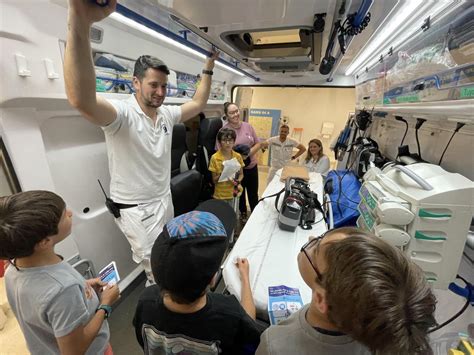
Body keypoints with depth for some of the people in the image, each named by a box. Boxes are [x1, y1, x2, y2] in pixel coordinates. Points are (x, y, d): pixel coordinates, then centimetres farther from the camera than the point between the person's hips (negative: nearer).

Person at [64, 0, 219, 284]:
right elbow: (82, 100, -44)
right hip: (136, 209, -7)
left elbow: (198, 104, 12)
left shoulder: (167, 114, 0)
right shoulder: (122, 113, -23)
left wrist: (209, 68, 10)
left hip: (164, 200, 8)